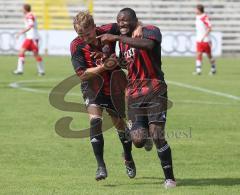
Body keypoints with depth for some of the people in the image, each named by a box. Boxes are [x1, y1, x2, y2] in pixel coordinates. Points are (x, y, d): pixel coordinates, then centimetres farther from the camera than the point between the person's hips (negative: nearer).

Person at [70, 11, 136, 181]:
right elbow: (82, 74, -24)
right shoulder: (77, 46, -21)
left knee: (120, 123, 13)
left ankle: (128, 158, 41)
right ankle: (100, 165, -19)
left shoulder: (108, 31, -18)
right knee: (95, 120, -23)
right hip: (93, 88, -2)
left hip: (114, 86, 2)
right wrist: (103, 67, -36)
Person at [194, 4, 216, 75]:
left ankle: (213, 69, 24)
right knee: (199, 55, -6)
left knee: (209, 55, 7)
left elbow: (209, 28, -20)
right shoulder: (197, 17, 9)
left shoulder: (205, 17, -16)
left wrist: (204, 37, -24)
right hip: (199, 40, 6)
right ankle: (198, 70, -10)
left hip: (205, 40, -6)